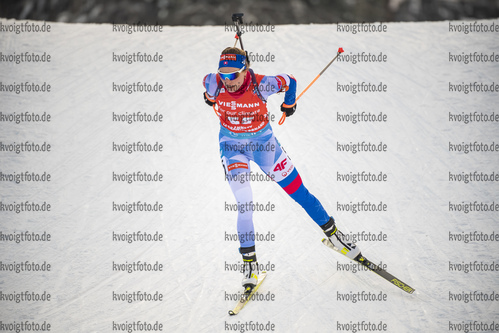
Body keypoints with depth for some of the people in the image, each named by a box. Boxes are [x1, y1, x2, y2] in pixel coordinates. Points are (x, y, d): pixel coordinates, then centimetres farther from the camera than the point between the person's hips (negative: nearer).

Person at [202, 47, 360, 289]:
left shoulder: (261, 85, -27)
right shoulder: (215, 83, -23)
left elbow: (289, 81, -7)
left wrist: (289, 104, 10)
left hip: (263, 142, 0)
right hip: (232, 146, 0)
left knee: (300, 193, 7)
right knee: (244, 205, -14)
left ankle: (333, 234, 27)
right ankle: (249, 263, 0)